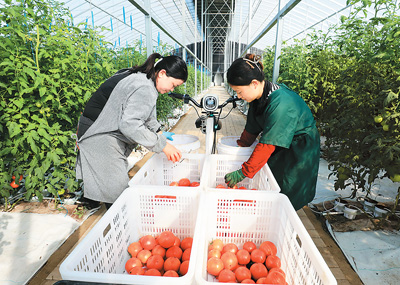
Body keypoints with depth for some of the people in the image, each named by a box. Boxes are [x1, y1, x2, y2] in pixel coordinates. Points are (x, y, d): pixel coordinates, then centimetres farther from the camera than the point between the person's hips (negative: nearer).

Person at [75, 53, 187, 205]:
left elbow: (143, 113, 19)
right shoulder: (144, 89, -23)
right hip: (101, 139, -10)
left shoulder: (140, 77, 9)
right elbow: (129, 124, -30)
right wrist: (162, 145, -25)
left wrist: (158, 132, 13)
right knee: (116, 187, -4)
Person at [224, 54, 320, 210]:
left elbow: (267, 144, -35)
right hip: (279, 146, 8)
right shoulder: (259, 95, -8)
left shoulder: (281, 105, -35)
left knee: (283, 195, -2)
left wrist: (243, 172, -31)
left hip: (300, 149, -8)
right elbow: (252, 127, 4)